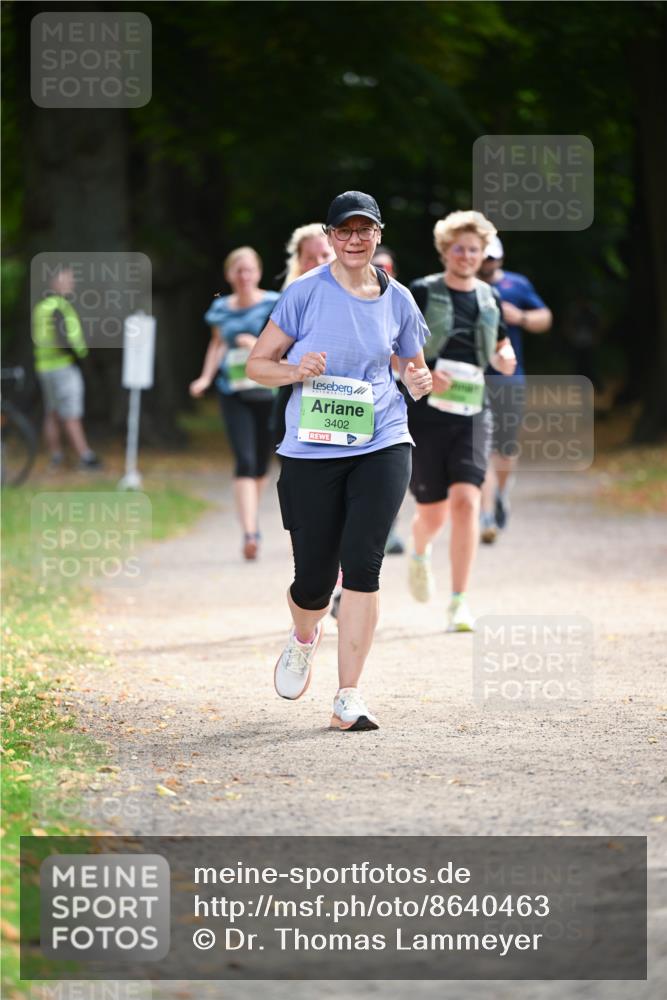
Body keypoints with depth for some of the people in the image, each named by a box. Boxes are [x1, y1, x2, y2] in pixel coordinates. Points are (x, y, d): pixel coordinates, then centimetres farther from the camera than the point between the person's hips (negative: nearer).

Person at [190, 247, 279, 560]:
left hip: (267, 390, -1)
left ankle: (251, 520, 33)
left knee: (262, 463, 9)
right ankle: (250, 533, -20)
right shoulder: (222, 308, 8)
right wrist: (206, 377, 12)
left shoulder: (273, 304, -1)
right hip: (233, 393, 1)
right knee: (245, 461, -13)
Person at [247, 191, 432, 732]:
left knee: (362, 565, -13)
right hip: (312, 451, -1)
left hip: (381, 447, 1)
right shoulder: (306, 292, -2)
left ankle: (348, 699, -9)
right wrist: (296, 371, -17)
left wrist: (420, 381, -3)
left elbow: (415, 371, 20)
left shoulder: (398, 301, 7)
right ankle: (304, 638, 40)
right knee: (314, 579, 2)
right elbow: (257, 364, 3)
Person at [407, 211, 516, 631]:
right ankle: (420, 553, 44)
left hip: (472, 413, 2)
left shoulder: (489, 299, 11)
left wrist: (504, 359, 1)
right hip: (424, 412, -2)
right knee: (433, 511, 6)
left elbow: (502, 348, 25)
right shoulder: (422, 293, -2)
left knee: (466, 501, -16)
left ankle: (460, 602, -13)